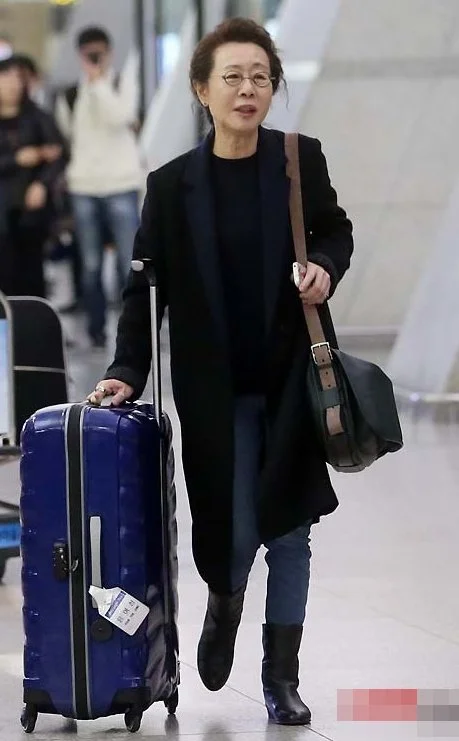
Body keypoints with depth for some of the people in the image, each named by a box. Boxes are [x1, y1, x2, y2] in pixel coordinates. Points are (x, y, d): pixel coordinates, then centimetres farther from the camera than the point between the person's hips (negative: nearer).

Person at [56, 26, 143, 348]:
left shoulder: (124, 85, 2)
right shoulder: (69, 97, 10)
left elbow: (119, 116, -17)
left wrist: (98, 81, -14)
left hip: (121, 186, -3)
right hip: (83, 188, 3)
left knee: (130, 262, -7)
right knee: (91, 264, 4)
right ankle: (97, 328, 12)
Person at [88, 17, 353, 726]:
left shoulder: (301, 160, -3)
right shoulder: (172, 185, -5)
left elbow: (336, 230, 12)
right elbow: (146, 287, 0)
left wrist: (326, 268, -9)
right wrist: (126, 371, -8)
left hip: (292, 376, 1)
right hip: (217, 388, -1)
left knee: (288, 529, 6)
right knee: (233, 530, -1)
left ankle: (282, 676, 19)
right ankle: (224, 606, 35)